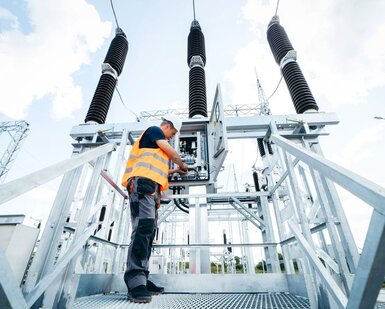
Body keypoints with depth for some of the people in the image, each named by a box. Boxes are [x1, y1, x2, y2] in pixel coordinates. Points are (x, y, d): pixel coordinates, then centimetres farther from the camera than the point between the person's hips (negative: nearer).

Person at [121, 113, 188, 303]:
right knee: (143, 226, -22)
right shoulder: (154, 130, 10)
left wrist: (174, 171, 39)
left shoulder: (157, 143, 36)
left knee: (148, 231, 2)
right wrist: (182, 165, 19)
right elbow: (172, 152, 2)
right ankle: (135, 282, -25)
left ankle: (141, 281, 3)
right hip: (142, 182, -10)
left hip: (151, 188, 10)